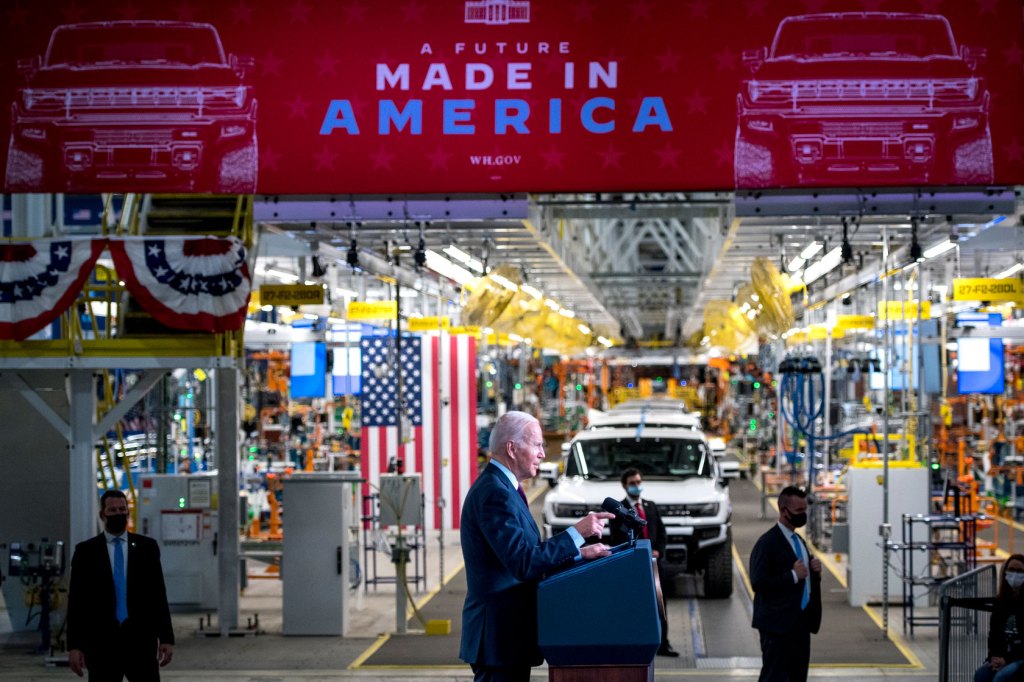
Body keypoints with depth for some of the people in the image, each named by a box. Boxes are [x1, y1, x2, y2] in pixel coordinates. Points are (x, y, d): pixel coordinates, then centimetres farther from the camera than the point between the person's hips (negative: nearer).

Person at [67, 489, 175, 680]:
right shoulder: (85, 551, 5)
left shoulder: (147, 547, 8)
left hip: (141, 639, 1)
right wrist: (74, 646, -5)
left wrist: (166, 638, 1)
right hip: (101, 642, -1)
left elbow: (159, 595, 8)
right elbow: (76, 601, 2)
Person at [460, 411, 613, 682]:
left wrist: (579, 553, 8)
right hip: (500, 630, -10)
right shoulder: (495, 493, -18)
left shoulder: (499, 486, 14)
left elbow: (530, 554, 17)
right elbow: (523, 563, -24)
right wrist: (577, 533, -19)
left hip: (505, 627, 10)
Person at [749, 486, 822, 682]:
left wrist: (814, 571, 4)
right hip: (778, 624, -9)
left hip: (801, 622, 9)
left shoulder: (799, 541, 16)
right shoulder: (768, 543, -12)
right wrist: (793, 575, -20)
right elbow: (758, 582, -21)